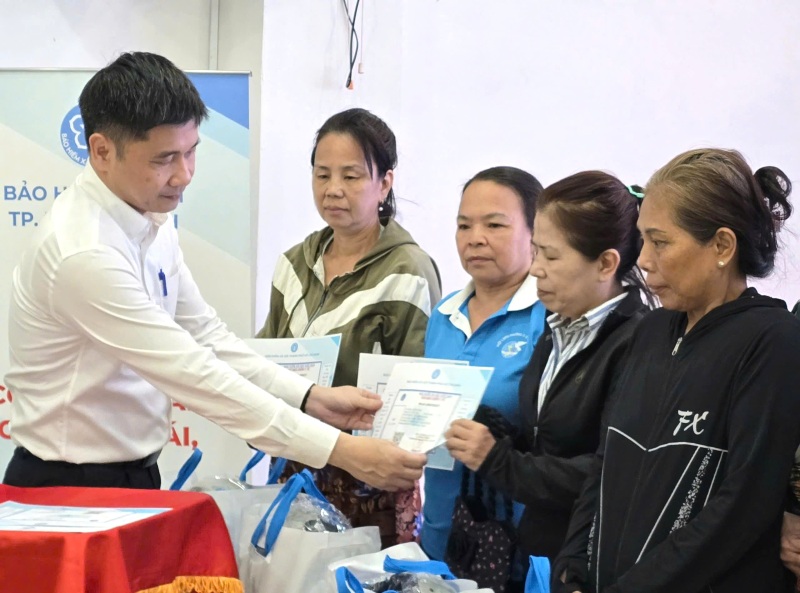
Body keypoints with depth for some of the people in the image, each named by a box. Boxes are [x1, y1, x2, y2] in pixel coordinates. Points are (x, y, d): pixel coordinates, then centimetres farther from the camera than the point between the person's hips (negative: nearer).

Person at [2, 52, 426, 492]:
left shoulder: (149, 219, 1)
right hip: (69, 489, -8)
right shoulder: (84, 254, -26)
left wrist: (312, 398, -5)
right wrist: (340, 451, -27)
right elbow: (196, 375, -27)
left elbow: (205, 336, 7)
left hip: (133, 475, 8)